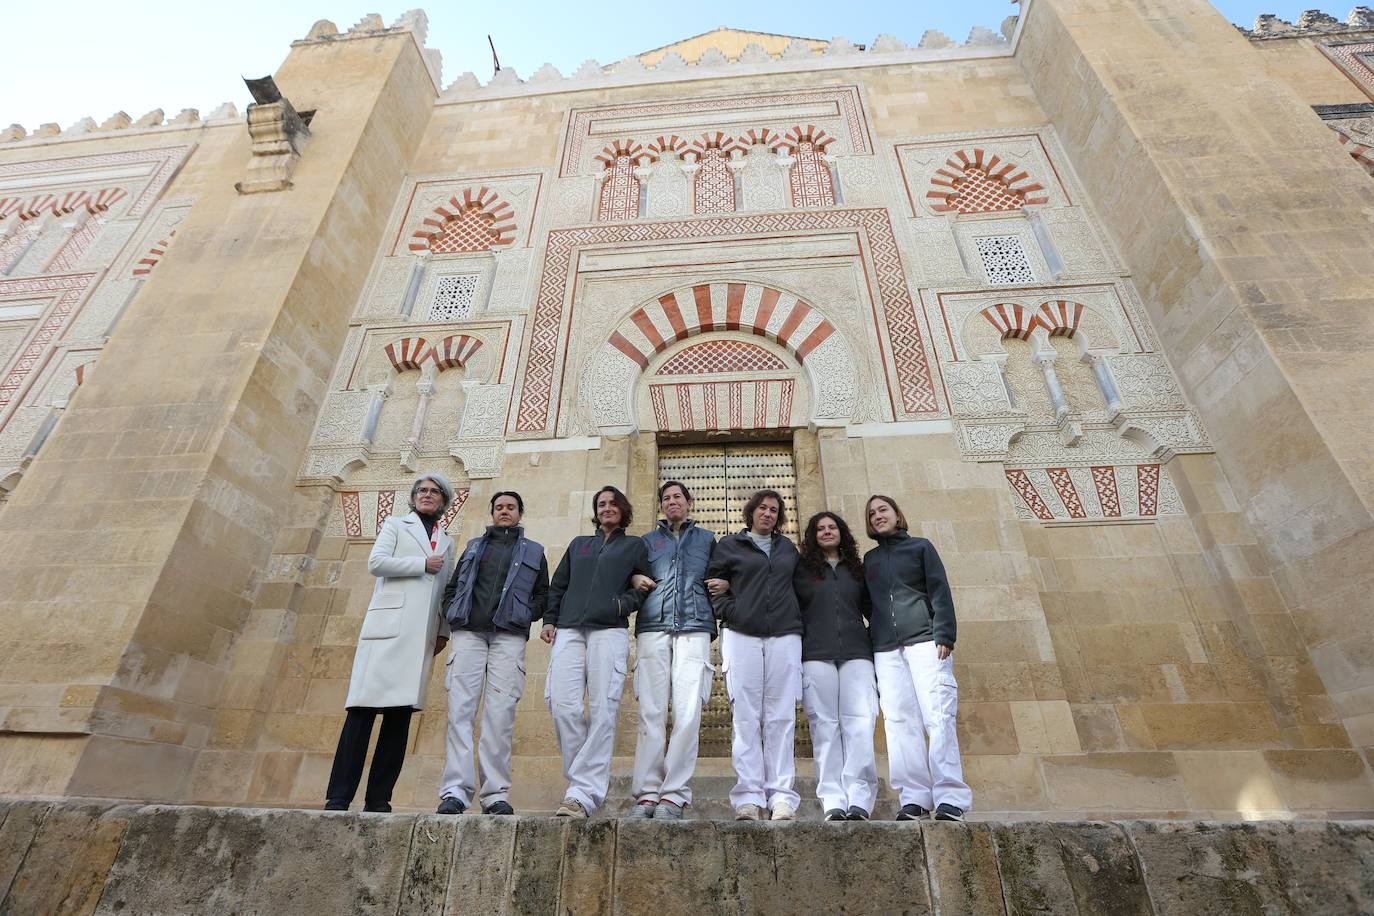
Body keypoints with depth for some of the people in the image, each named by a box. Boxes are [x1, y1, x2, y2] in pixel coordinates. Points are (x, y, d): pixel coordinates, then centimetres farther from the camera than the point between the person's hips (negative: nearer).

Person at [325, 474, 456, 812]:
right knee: (364, 707, -8)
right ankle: (338, 797, -2)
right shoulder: (396, 525, 13)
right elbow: (376, 562, -3)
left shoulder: (447, 543, 22)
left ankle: (378, 798, 7)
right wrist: (423, 564, -5)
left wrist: (443, 630, 10)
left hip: (422, 634, 4)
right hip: (389, 624, -3)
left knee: (401, 713, 1)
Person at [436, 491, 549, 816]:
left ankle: (496, 794, -2)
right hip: (468, 633, 2)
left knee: (500, 713, -7)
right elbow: (452, 588, 21)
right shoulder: (474, 546, 23)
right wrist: (452, 614, 4)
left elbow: (543, 595, 13)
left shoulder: (533, 551, 18)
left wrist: (526, 615, -4)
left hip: (509, 637, -2)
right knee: (460, 709, -6)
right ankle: (455, 790, -5)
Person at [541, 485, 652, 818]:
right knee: (563, 705, -11)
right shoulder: (579, 544, 27)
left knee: (602, 710, -11)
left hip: (609, 631, -3)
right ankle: (592, 780, 3)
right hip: (568, 631, 3)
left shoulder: (635, 546, 18)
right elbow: (557, 585, 23)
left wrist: (623, 604, -10)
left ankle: (583, 793, -9)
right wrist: (549, 619, 10)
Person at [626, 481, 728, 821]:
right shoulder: (648, 540, 25)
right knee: (651, 712, -5)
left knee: (688, 713, -11)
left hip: (694, 629, -1)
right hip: (652, 629, 1)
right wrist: (635, 579, 0)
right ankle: (646, 794, 0)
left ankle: (673, 794, -5)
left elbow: (723, 576, 26)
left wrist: (724, 584, 3)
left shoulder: (707, 539, 23)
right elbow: (631, 573, 22)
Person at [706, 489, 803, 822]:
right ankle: (749, 797, 1)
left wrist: (795, 618, 12)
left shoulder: (788, 548, 19)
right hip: (742, 636, -2)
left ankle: (781, 795, 4)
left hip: (784, 637, 2)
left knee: (781, 718, 0)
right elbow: (713, 583, 7)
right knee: (746, 718, -3)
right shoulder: (729, 545, 11)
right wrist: (731, 611, -5)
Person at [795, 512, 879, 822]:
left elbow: (872, 610, 21)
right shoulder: (802, 569, 14)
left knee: (860, 722, -11)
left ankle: (859, 799, -10)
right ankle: (833, 801, -3)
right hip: (817, 656, -1)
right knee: (825, 725, -5)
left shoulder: (856, 570, 20)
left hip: (856, 653, 2)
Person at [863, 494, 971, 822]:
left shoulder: (921, 546, 11)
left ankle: (950, 798, -5)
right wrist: (871, 639, 7)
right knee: (900, 722, -3)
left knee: (937, 717, -9)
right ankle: (914, 798, 1)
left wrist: (944, 636, -10)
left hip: (924, 640, -3)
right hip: (885, 649, 3)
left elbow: (940, 592, 2)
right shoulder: (870, 559, 20)